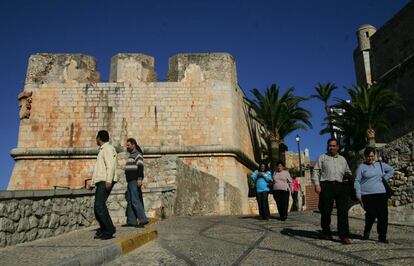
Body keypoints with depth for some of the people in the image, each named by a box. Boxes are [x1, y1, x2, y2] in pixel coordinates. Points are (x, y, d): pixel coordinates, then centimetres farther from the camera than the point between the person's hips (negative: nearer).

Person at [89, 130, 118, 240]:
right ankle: (103, 230, 13)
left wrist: (109, 181, -27)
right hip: (100, 182, 10)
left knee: (99, 205, -16)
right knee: (98, 206, 7)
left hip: (105, 182, -10)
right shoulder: (102, 150, 26)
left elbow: (110, 166, -18)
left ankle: (109, 230, -11)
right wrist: (92, 183, 29)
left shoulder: (108, 148, -5)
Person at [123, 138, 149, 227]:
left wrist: (140, 179, -31)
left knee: (135, 200, -14)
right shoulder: (131, 155, 22)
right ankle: (131, 221, 11)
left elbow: (140, 167, -21)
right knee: (130, 201, 9)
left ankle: (143, 220, -13)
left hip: (135, 181, -10)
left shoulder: (137, 154, -8)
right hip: (130, 181, 10)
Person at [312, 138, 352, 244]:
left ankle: (344, 236, -4)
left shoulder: (342, 159, 24)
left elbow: (348, 172, 28)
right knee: (326, 211, 0)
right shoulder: (322, 158, 14)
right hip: (326, 186, -2)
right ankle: (326, 233, 17)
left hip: (341, 186, 3)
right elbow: (316, 171, 6)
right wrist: (317, 184, -6)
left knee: (343, 211, -6)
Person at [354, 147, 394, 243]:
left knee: (383, 215, -2)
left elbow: (391, 170, 28)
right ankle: (366, 233, 18)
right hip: (367, 195, -3)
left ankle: (382, 236, 8)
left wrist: (384, 178, 13)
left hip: (381, 193, 3)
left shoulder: (380, 165, 12)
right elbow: (357, 181, 0)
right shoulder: (361, 167, 2)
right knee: (371, 215, -5)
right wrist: (358, 194, -7)